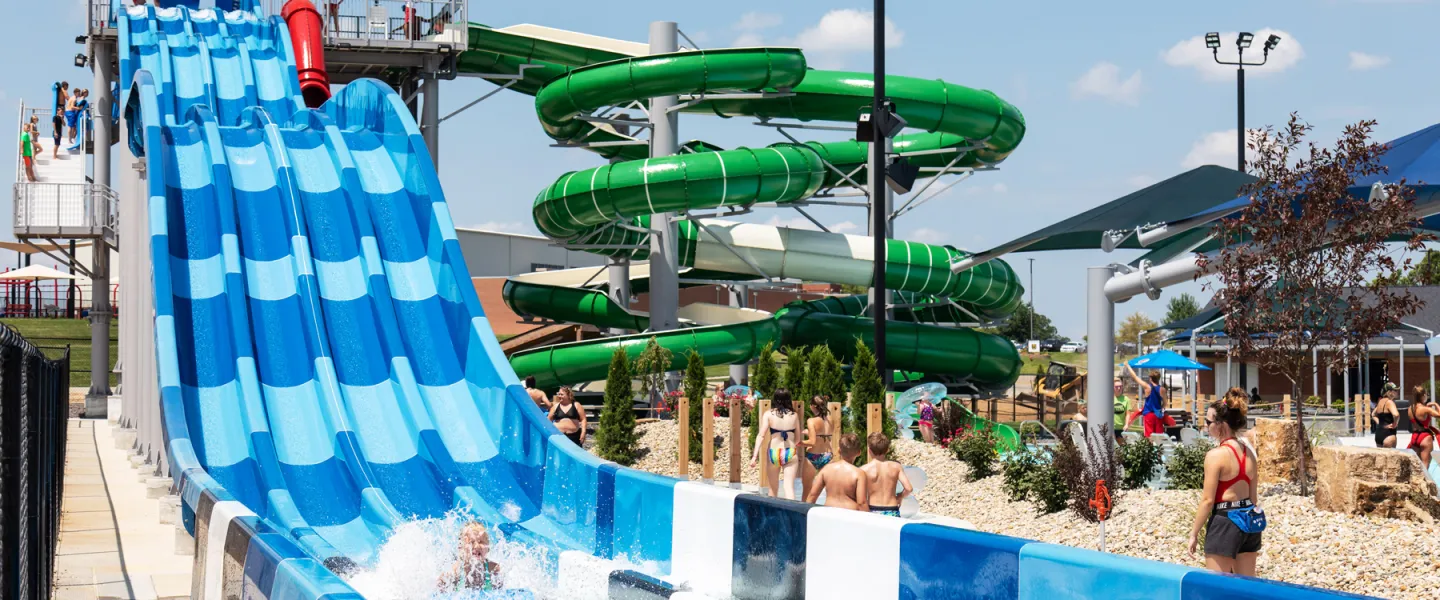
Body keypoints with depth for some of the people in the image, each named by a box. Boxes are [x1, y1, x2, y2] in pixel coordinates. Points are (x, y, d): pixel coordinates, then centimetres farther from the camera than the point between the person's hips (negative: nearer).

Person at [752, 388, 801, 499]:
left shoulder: (768, 414, -1)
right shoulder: (794, 415, 4)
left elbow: (761, 435, -9)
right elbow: (798, 438, 10)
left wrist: (755, 455, -12)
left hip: (773, 453, 0)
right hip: (791, 453, 0)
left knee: (773, 488, 16)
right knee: (789, 486, -5)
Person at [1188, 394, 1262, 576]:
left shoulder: (1216, 455, -15)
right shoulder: (1248, 452, 7)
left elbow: (1207, 500, -14)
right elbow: (1253, 495, 13)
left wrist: (1194, 533, -7)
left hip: (1224, 522, -7)